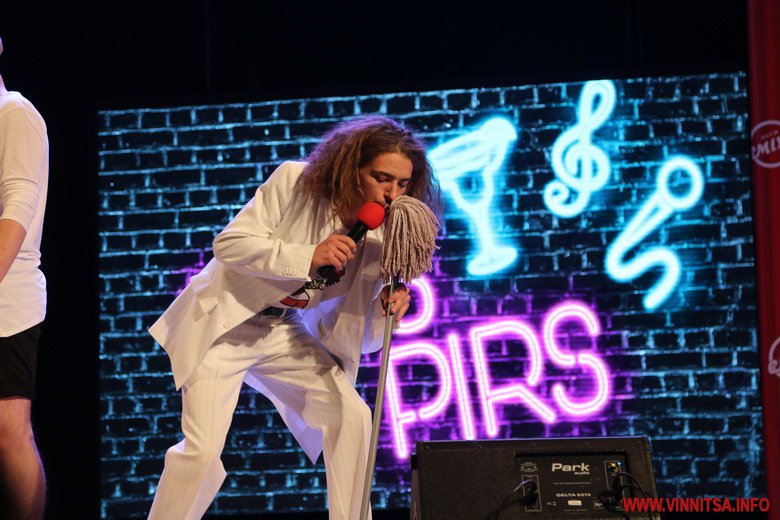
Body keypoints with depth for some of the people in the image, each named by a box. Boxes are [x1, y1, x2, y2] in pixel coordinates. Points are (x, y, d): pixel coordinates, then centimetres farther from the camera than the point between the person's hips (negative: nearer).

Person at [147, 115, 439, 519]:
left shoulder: (380, 241, -5)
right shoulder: (294, 182, -17)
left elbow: (359, 337, -2)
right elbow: (229, 243, -20)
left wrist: (386, 311, -25)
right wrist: (308, 257, -29)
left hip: (286, 333, 5)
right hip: (225, 323, -5)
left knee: (351, 415, -11)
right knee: (204, 448, -16)